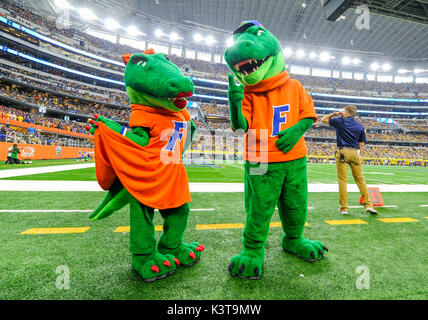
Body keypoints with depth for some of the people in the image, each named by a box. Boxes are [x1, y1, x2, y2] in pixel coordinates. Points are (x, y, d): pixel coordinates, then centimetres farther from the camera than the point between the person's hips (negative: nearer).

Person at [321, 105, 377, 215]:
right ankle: (368, 205, 13)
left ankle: (344, 207, 3)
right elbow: (361, 145, 11)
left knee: (342, 179, -1)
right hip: (355, 153, 4)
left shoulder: (340, 121, 2)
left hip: (342, 152, -4)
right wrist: (359, 156, 18)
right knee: (360, 179, 11)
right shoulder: (360, 126, 13)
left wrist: (334, 113, 25)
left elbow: (324, 119, 15)